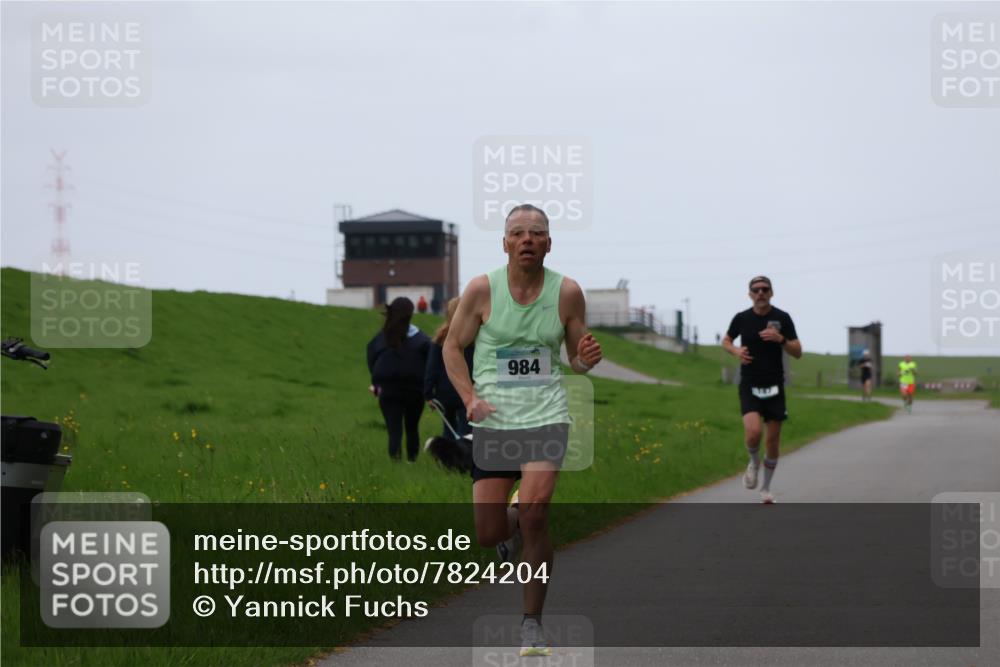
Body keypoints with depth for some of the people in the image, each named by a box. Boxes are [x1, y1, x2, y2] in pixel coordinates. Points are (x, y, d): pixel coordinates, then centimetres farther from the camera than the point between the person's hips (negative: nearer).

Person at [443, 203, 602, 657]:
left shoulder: (567, 292, -2)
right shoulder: (482, 289, -5)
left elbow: (576, 358, 10)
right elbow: (452, 347, 4)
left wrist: (587, 359, -14)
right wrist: (469, 397, -11)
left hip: (546, 415, -1)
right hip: (493, 420, 1)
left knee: (533, 513, -20)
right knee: (488, 534, 1)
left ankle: (532, 623, -5)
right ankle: (512, 527, 42)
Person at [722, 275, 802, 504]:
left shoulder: (782, 318, -3)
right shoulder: (742, 318, -1)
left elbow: (798, 353, -2)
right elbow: (726, 341, 17)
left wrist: (780, 339, -20)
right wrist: (736, 351, -6)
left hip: (774, 386, 1)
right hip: (749, 386, -1)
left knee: (773, 440, 4)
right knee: (753, 432, -22)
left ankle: (766, 489, 22)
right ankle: (754, 463, 11)